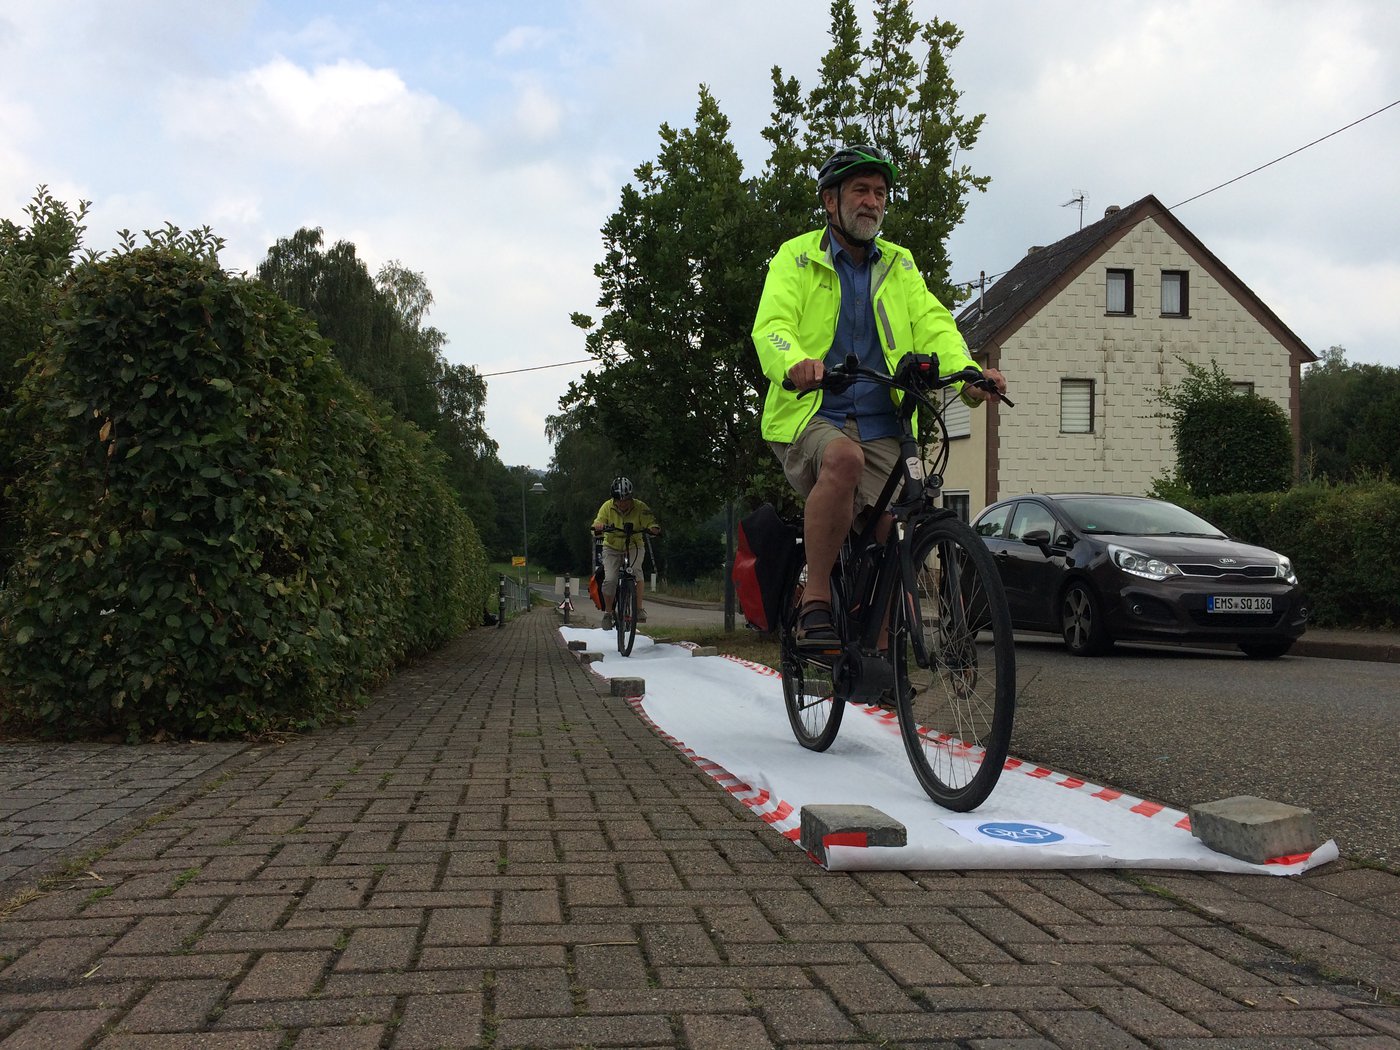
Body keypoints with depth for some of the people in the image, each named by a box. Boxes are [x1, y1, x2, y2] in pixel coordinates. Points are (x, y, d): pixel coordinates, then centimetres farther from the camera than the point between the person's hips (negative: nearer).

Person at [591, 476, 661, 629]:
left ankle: (639, 609, -22)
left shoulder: (640, 507, -15)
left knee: (636, 572, -28)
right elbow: (598, 523, -16)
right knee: (610, 579, -16)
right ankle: (608, 613, 4)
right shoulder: (607, 507, -13)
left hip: (634, 546, -1)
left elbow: (650, 523, -18)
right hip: (612, 547, 1)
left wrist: (654, 529, -42)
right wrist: (598, 528, -41)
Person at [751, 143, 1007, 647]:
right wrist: (796, 363, -33)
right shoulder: (797, 258, 9)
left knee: (879, 532, -14)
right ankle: (815, 603, -27)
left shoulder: (900, 265, 20)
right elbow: (771, 325, -8)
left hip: (880, 426, 3)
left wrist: (967, 372, -18)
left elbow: (932, 323, 4)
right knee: (843, 458, -36)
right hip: (811, 416, -3)